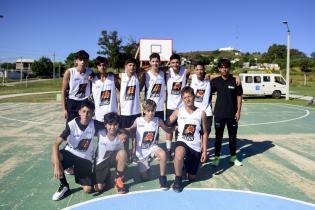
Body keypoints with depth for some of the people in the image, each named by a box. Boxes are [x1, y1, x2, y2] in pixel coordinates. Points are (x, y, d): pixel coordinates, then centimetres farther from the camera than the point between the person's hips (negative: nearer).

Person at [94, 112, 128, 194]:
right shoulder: (100, 134, -20)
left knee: (123, 152, -33)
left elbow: (122, 155, -6)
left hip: (112, 158, 0)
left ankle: (119, 180, -13)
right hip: (100, 162, 0)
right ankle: (106, 175, 26)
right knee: (98, 188, -10)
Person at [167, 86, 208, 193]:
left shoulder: (201, 113, -2)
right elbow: (166, 124, 7)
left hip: (196, 146, 1)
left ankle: (188, 162, 44)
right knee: (179, 152, -41)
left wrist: (204, 150, -1)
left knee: (191, 178, 9)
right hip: (182, 142, -1)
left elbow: (204, 133, 2)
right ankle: (178, 179, -14)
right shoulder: (178, 112, -2)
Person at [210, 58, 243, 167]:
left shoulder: (235, 81, -3)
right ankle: (216, 157, 19)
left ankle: (233, 157, 27)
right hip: (219, 114, 0)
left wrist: (238, 111, -4)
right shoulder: (215, 81, -1)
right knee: (218, 136, 8)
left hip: (232, 114, 0)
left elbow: (239, 96, 0)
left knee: (232, 136, 11)